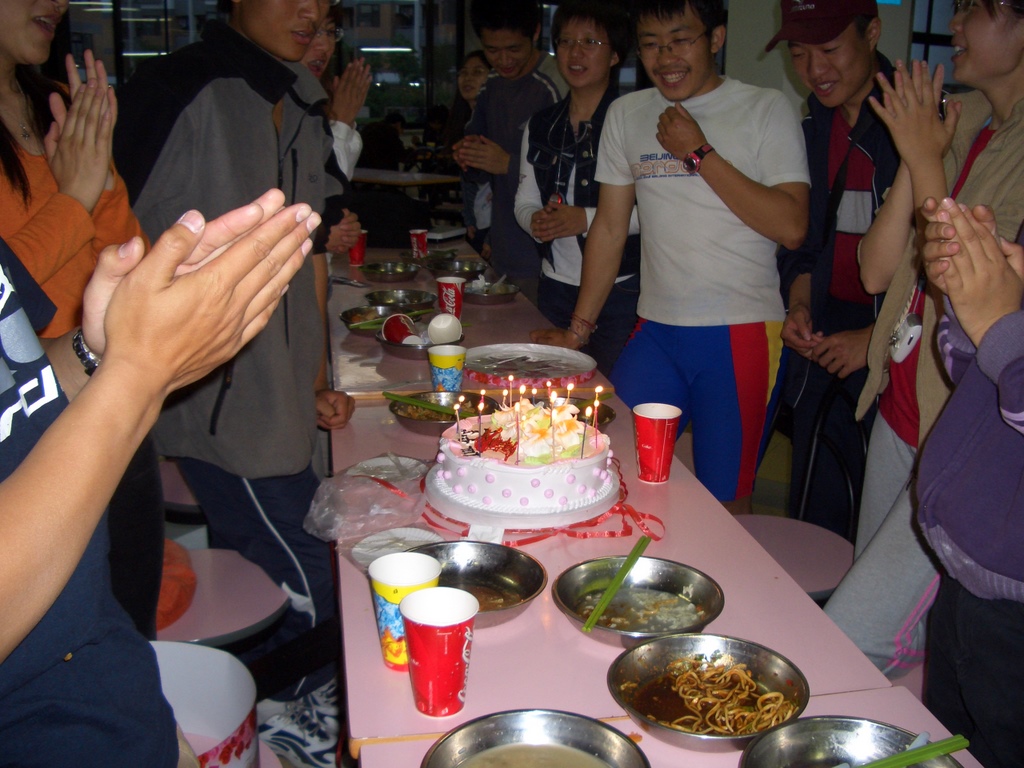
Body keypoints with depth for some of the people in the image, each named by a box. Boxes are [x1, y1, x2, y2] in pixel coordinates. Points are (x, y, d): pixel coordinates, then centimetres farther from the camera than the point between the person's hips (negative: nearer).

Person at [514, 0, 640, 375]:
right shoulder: (541, 126, 11)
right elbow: (525, 201, 17)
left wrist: (588, 219, -19)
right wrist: (536, 220, -5)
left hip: (620, 292, -5)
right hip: (556, 287, 5)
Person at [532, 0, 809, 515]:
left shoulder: (767, 111, 0)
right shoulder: (626, 115, 12)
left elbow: (791, 228, -12)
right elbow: (610, 228, 16)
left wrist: (701, 153, -11)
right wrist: (578, 327, 13)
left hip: (741, 335, -3)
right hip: (655, 331, 4)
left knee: (723, 504, 1)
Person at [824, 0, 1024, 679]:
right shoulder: (961, 121, 9)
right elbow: (877, 271, 5)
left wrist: (926, 162, -14)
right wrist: (914, 160, -6)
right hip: (902, 409, 8)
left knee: (852, 647, -7)